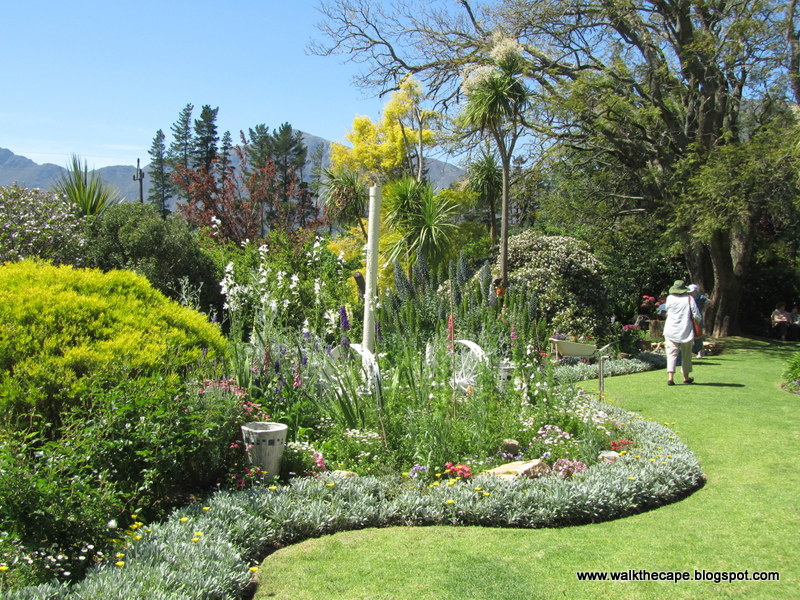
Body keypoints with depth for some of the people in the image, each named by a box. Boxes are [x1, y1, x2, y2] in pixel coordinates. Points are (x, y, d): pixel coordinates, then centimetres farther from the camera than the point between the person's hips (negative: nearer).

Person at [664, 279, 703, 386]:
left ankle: (670, 377, -15)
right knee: (686, 354, 15)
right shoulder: (689, 298, -6)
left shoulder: (670, 298, -2)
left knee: (671, 354, 0)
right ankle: (686, 377, 26)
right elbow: (697, 315, -6)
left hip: (671, 330, 1)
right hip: (686, 331, 0)